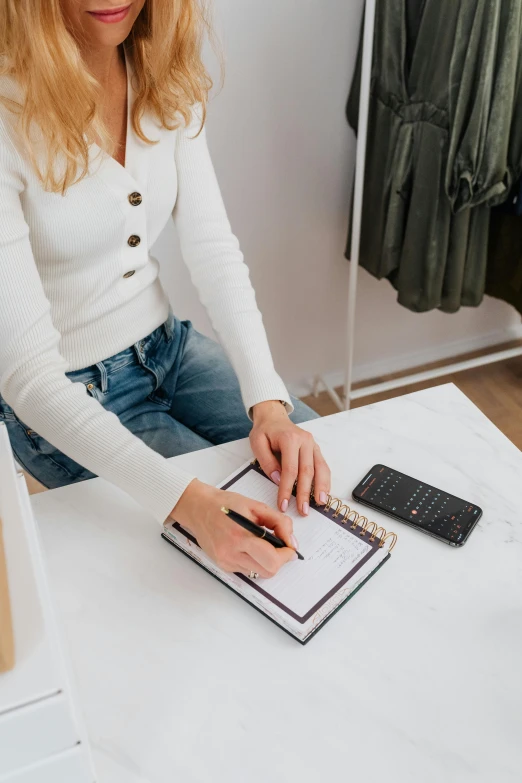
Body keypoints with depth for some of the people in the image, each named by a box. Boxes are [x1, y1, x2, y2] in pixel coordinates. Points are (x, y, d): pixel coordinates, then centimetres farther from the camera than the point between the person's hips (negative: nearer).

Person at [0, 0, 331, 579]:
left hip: (168, 345, 6)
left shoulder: (167, 81, -5)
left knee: (334, 465, 2)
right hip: (67, 397, -5)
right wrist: (185, 499, -38)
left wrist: (267, 400, -20)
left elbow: (212, 249, -7)